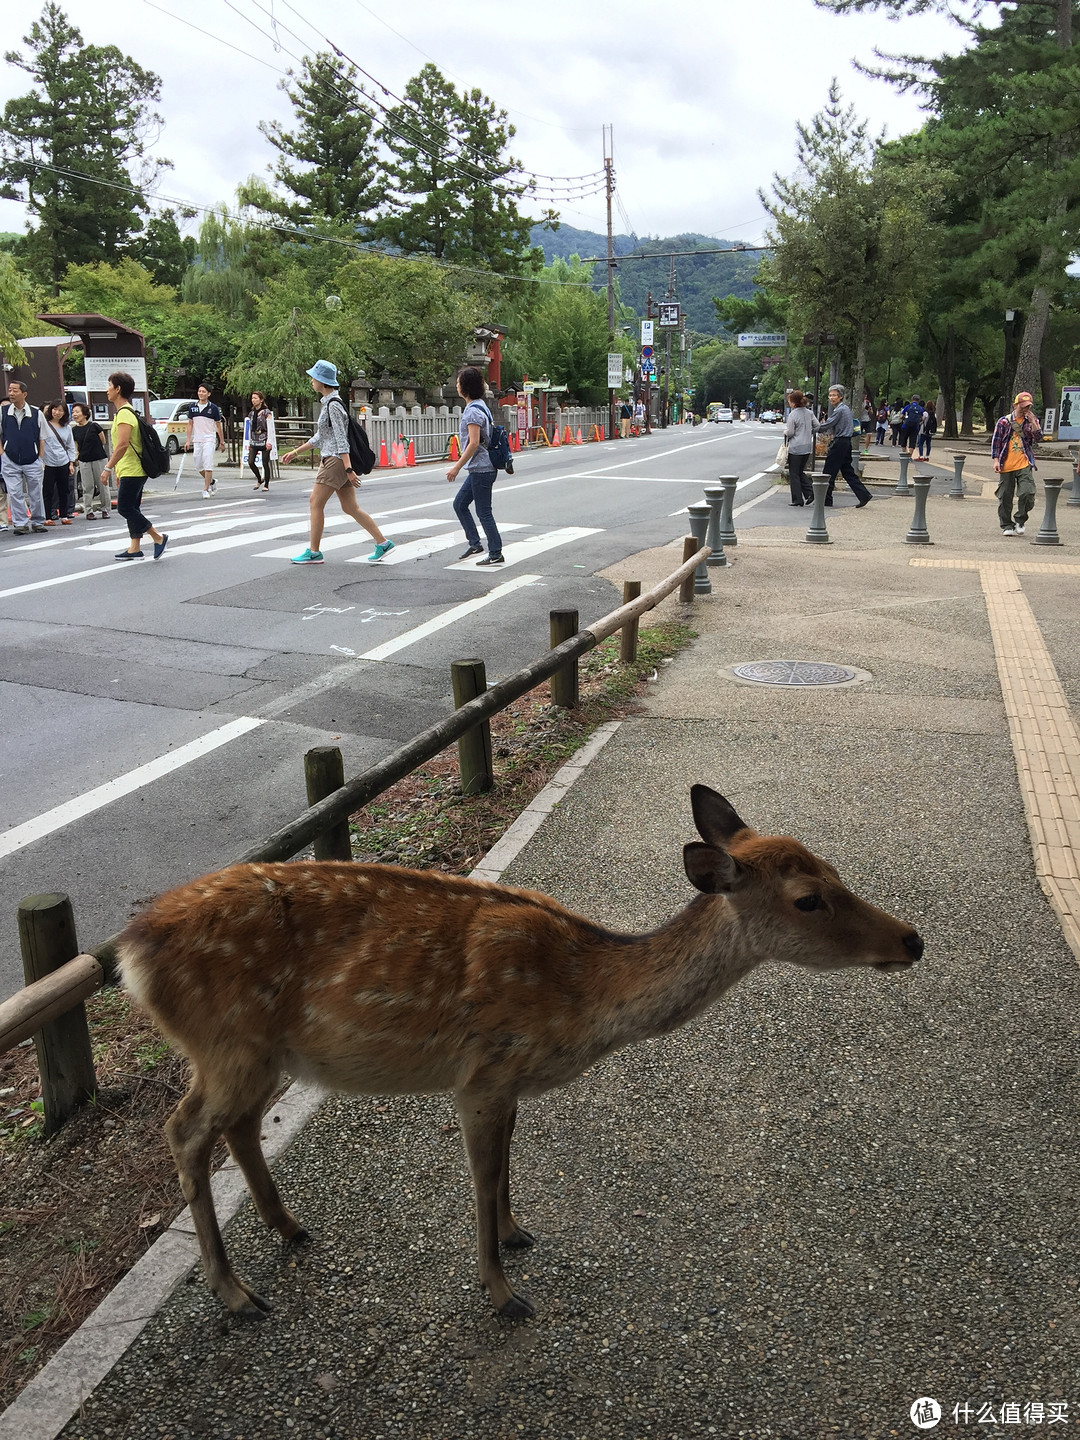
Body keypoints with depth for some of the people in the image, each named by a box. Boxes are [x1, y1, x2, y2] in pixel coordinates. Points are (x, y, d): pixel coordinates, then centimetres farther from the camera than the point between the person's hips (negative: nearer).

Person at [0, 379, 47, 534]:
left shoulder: (36, 413, 0)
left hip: (33, 461, 0)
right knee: (14, 494, -2)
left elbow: (41, 439, 6)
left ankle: (38, 522, 19)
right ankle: (20, 523, 5)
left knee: (36, 494, 6)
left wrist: (41, 460, 2)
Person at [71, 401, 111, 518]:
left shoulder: (94, 426, -6)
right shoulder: (74, 430, 5)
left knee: (102, 485, 2)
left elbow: (103, 441, 4)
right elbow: (76, 446, 15)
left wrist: (93, 449, 9)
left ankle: (106, 510, 12)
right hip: (84, 461, 3)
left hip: (99, 459, -3)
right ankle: (89, 511, 9)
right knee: (87, 487, 3)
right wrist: (76, 454, 0)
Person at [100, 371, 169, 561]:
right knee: (131, 509, 10)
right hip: (132, 470, 10)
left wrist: (108, 468, -21)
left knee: (125, 508, -9)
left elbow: (123, 444, -25)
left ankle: (158, 537, -4)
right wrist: (118, 470, 24)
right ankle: (135, 549, 12)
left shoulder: (124, 413, -15)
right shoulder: (125, 411, 17)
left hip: (132, 471, -10)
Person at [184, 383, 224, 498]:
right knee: (199, 466, 10)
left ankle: (206, 490, -7)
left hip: (209, 440, -4)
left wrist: (222, 442, 3)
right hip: (196, 440, 4)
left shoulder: (213, 408, -2)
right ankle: (212, 482, 32)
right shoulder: (192, 407, 7)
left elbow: (218, 426, 3)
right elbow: (190, 424, 12)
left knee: (208, 466, -11)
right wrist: (188, 441, 6)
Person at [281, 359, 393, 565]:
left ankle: (314, 552, 1)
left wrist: (348, 469, -23)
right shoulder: (327, 403, 17)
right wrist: (295, 452, 24)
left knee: (315, 503, -4)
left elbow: (341, 440, -19)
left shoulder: (333, 405, -14)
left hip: (337, 460, -10)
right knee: (350, 508, 9)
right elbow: (320, 436, 23)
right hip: (331, 459, 10)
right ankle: (382, 542, 10)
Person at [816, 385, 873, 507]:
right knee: (848, 472, 11)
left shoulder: (839, 410, -15)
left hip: (839, 443, -10)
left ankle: (826, 500, 5)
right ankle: (864, 496, 6)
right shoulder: (847, 408, 15)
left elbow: (827, 425, -15)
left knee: (828, 472, -2)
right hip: (846, 442, 10)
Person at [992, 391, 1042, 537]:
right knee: (1005, 497, 4)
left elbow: (1038, 438, -1)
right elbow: (996, 441, 4)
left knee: (1027, 493, -15)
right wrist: (996, 460, -3)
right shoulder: (1004, 421, 4)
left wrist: (1032, 421, -10)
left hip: (1025, 465, 0)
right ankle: (1007, 525, 17)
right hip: (1007, 466, 0)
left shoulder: (1032, 421, 10)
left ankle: (1020, 521, 5)